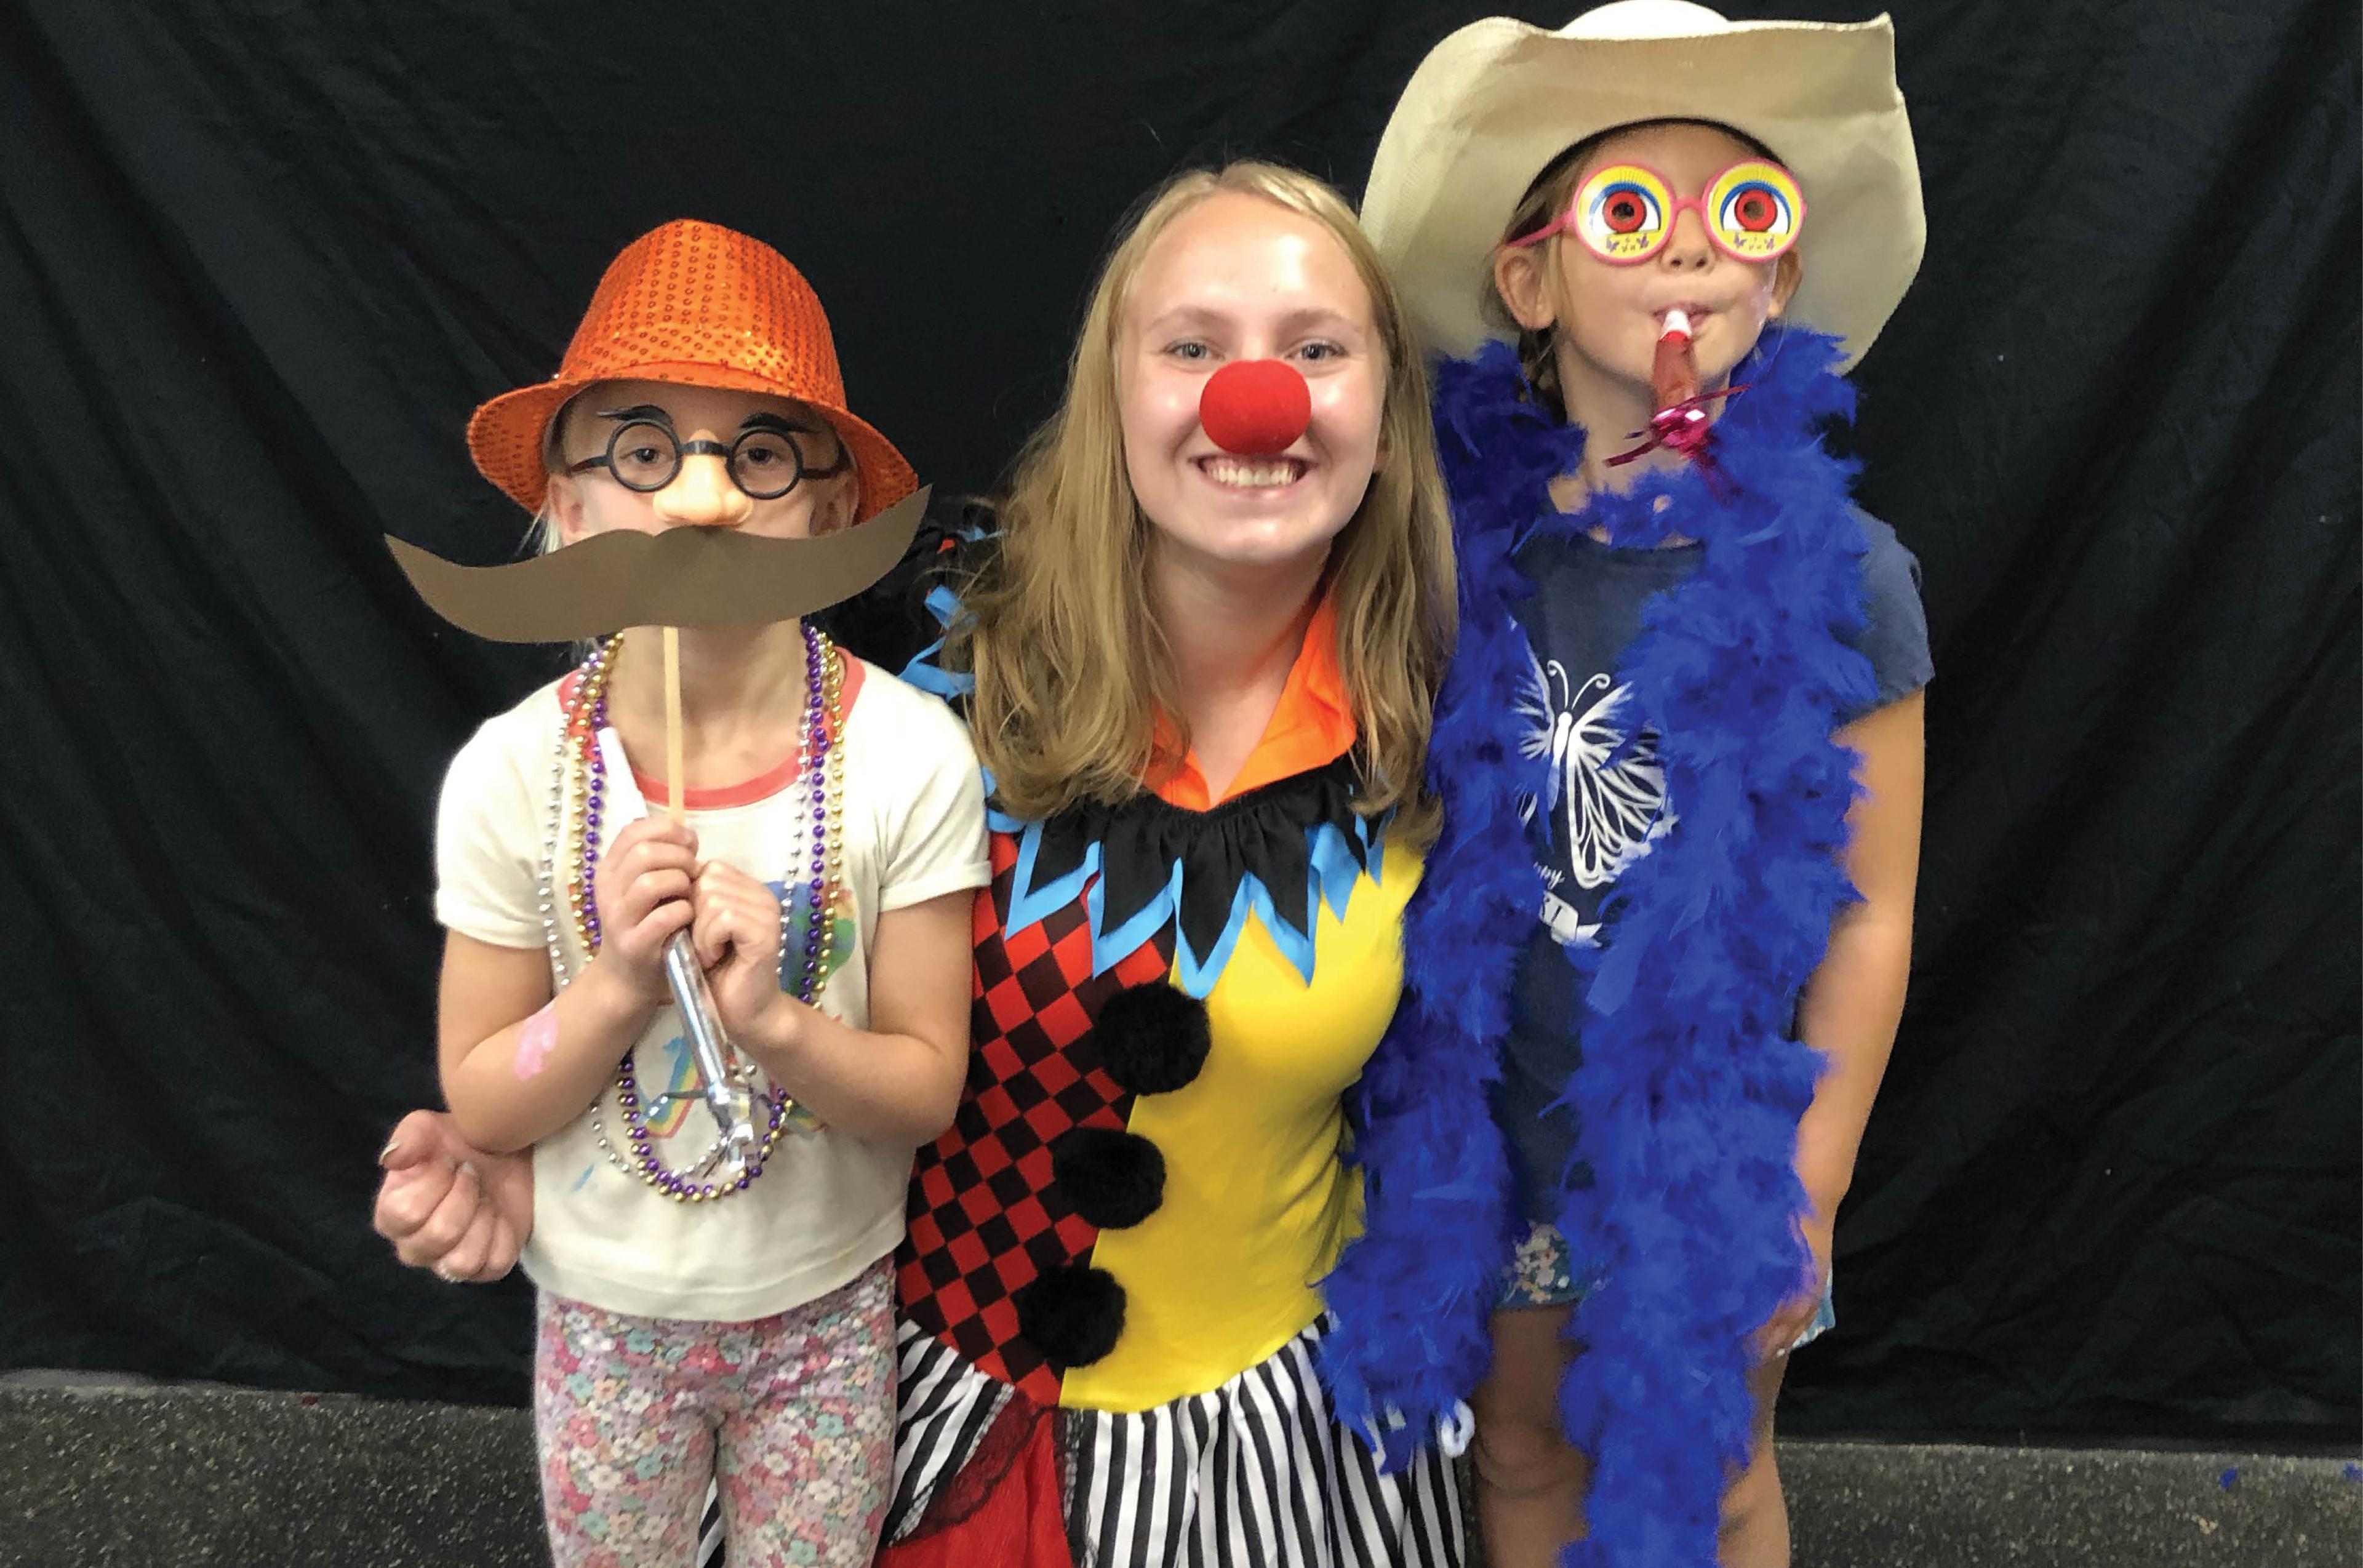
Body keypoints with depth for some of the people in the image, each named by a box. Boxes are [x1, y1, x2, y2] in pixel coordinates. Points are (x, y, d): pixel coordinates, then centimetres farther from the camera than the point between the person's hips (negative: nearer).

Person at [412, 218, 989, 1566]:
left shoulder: (908, 757, -20)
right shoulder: (515, 773, -16)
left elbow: (926, 1089, -13)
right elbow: (481, 1108, -8)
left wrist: (775, 1020, -32)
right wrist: (616, 985, -26)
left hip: (831, 1308, -1)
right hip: (603, 1312, 1)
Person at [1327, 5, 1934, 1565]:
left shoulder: (1832, 573, -15)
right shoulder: (1477, 546, -9)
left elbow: (1870, 916, -10)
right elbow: (1440, 847, 1)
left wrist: (1806, 1198, -7)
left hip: (1713, 1136, -2)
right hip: (1506, 1123, 2)